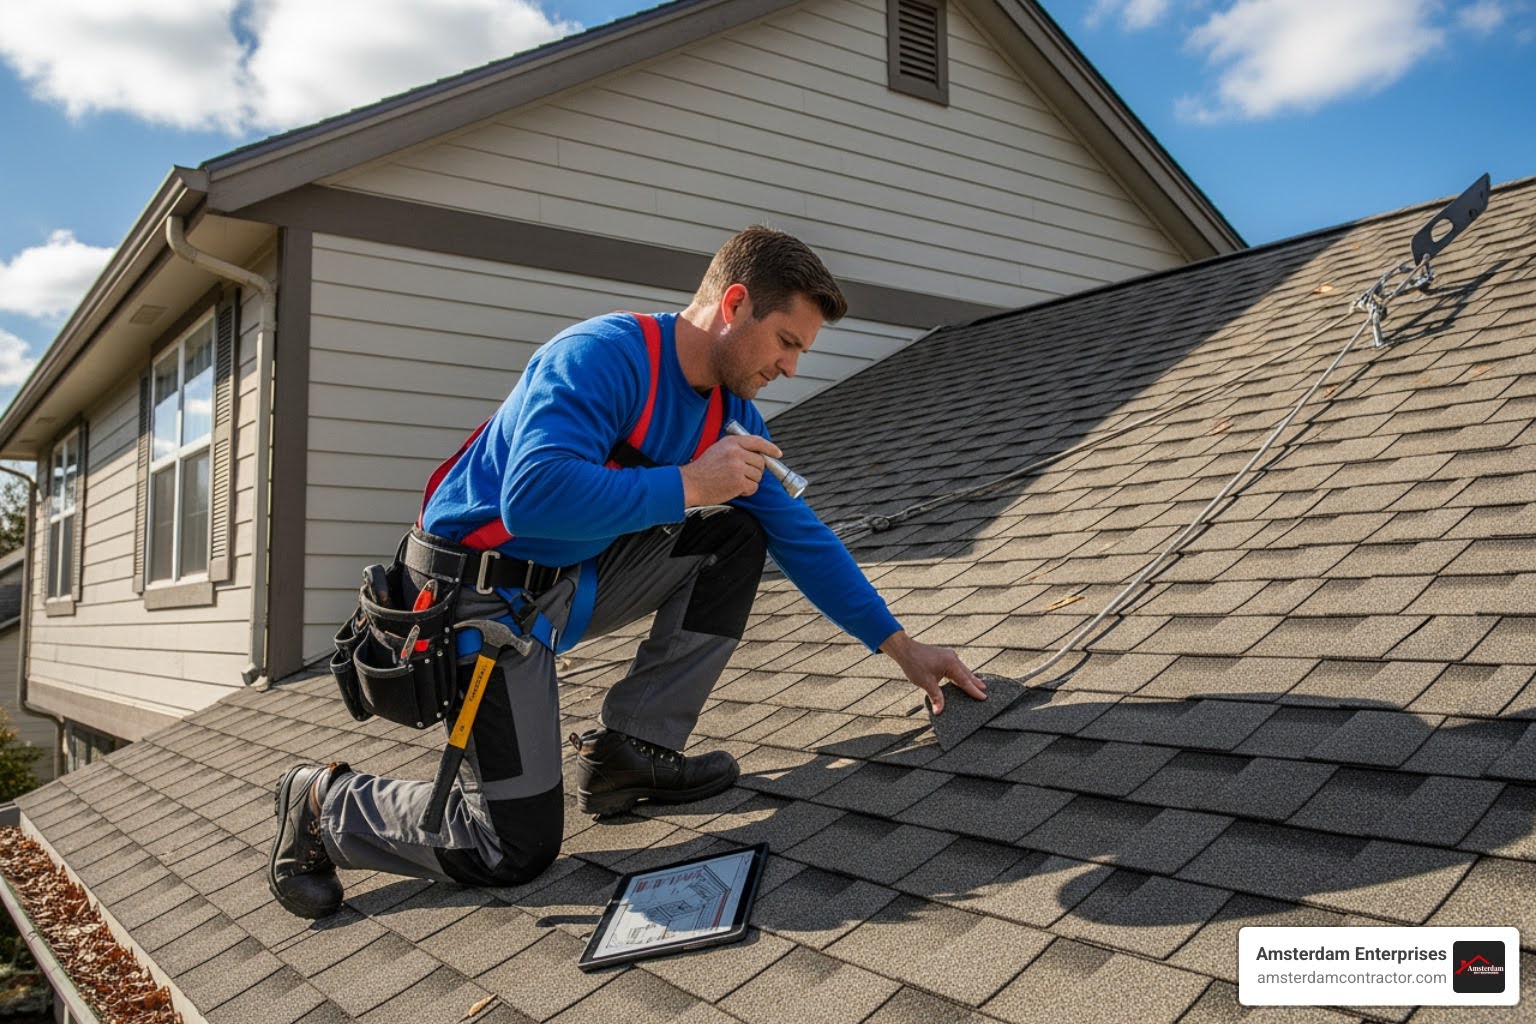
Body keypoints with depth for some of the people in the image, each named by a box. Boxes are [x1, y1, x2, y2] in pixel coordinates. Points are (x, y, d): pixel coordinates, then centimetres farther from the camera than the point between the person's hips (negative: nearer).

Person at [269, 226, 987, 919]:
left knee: (736, 536, -2)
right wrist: (690, 484, -30)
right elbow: (534, 497, -38)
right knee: (517, 849, -11)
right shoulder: (602, 358, -24)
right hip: (482, 595, -8)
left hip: (573, 582, 8)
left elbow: (801, 536, 7)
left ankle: (631, 750, 2)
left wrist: (900, 645, 6)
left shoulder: (732, 412, 2)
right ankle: (322, 803, 14)